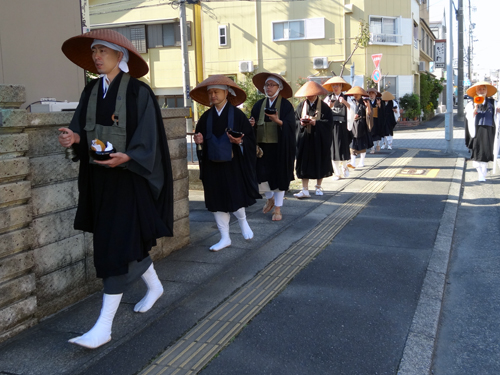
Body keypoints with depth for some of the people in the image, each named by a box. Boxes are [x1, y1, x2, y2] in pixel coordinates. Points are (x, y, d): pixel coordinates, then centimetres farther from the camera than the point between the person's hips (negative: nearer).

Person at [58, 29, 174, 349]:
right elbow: (84, 129, 8)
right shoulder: (91, 91, 11)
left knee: (117, 246, -8)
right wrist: (74, 138, -14)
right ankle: (155, 286, 41)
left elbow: (147, 138, -12)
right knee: (129, 241, 16)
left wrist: (126, 157, -29)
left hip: (128, 177, -7)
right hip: (99, 178, 7)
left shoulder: (138, 91, -7)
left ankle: (104, 326, -5)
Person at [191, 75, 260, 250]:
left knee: (236, 198, 0)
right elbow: (201, 140, 13)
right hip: (213, 166, 4)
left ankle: (243, 221, 33)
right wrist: (200, 141, -9)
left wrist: (240, 141, -24)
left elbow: (250, 138, -5)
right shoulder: (206, 117, 7)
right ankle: (225, 238, 17)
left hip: (232, 165, -4)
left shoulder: (237, 114, -4)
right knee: (217, 202, 6)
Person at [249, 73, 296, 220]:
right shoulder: (259, 105, 10)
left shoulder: (286, 105, -2)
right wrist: (251, 124, -11)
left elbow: (290, 125, -13)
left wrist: (278, 121, -31)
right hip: (262, 146, 3)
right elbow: (253, 123, 13)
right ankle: (270, 198, 30)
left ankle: (277, 208, 16)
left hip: (279, 147, -3)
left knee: (279, 175, 3)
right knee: (261, 175, 0)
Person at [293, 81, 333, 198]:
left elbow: (328, 122, -7)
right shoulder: (301, 106, 6)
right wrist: (301, 123, -14)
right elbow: (295, 120, 7)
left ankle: (318, 187, 24)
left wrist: (315, 122, -19)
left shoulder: (324, 106, -2)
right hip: (304, 139, 2)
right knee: (304, 163, -1)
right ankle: (305, 190, 1)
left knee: (320, 162, 7)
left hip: (319, 139, -2)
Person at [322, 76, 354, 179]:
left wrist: (345, 102, -28)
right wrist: (329, 106, -24)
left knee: (343, 148, -2)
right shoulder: (328, 98, 10)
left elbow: (352, 108, -12)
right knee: (333, 149, 1)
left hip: (342, 126, -1)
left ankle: (344, 167, 25)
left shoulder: (346, 98, 6)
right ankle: (337, 172, 10)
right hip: (331, 126, 1)